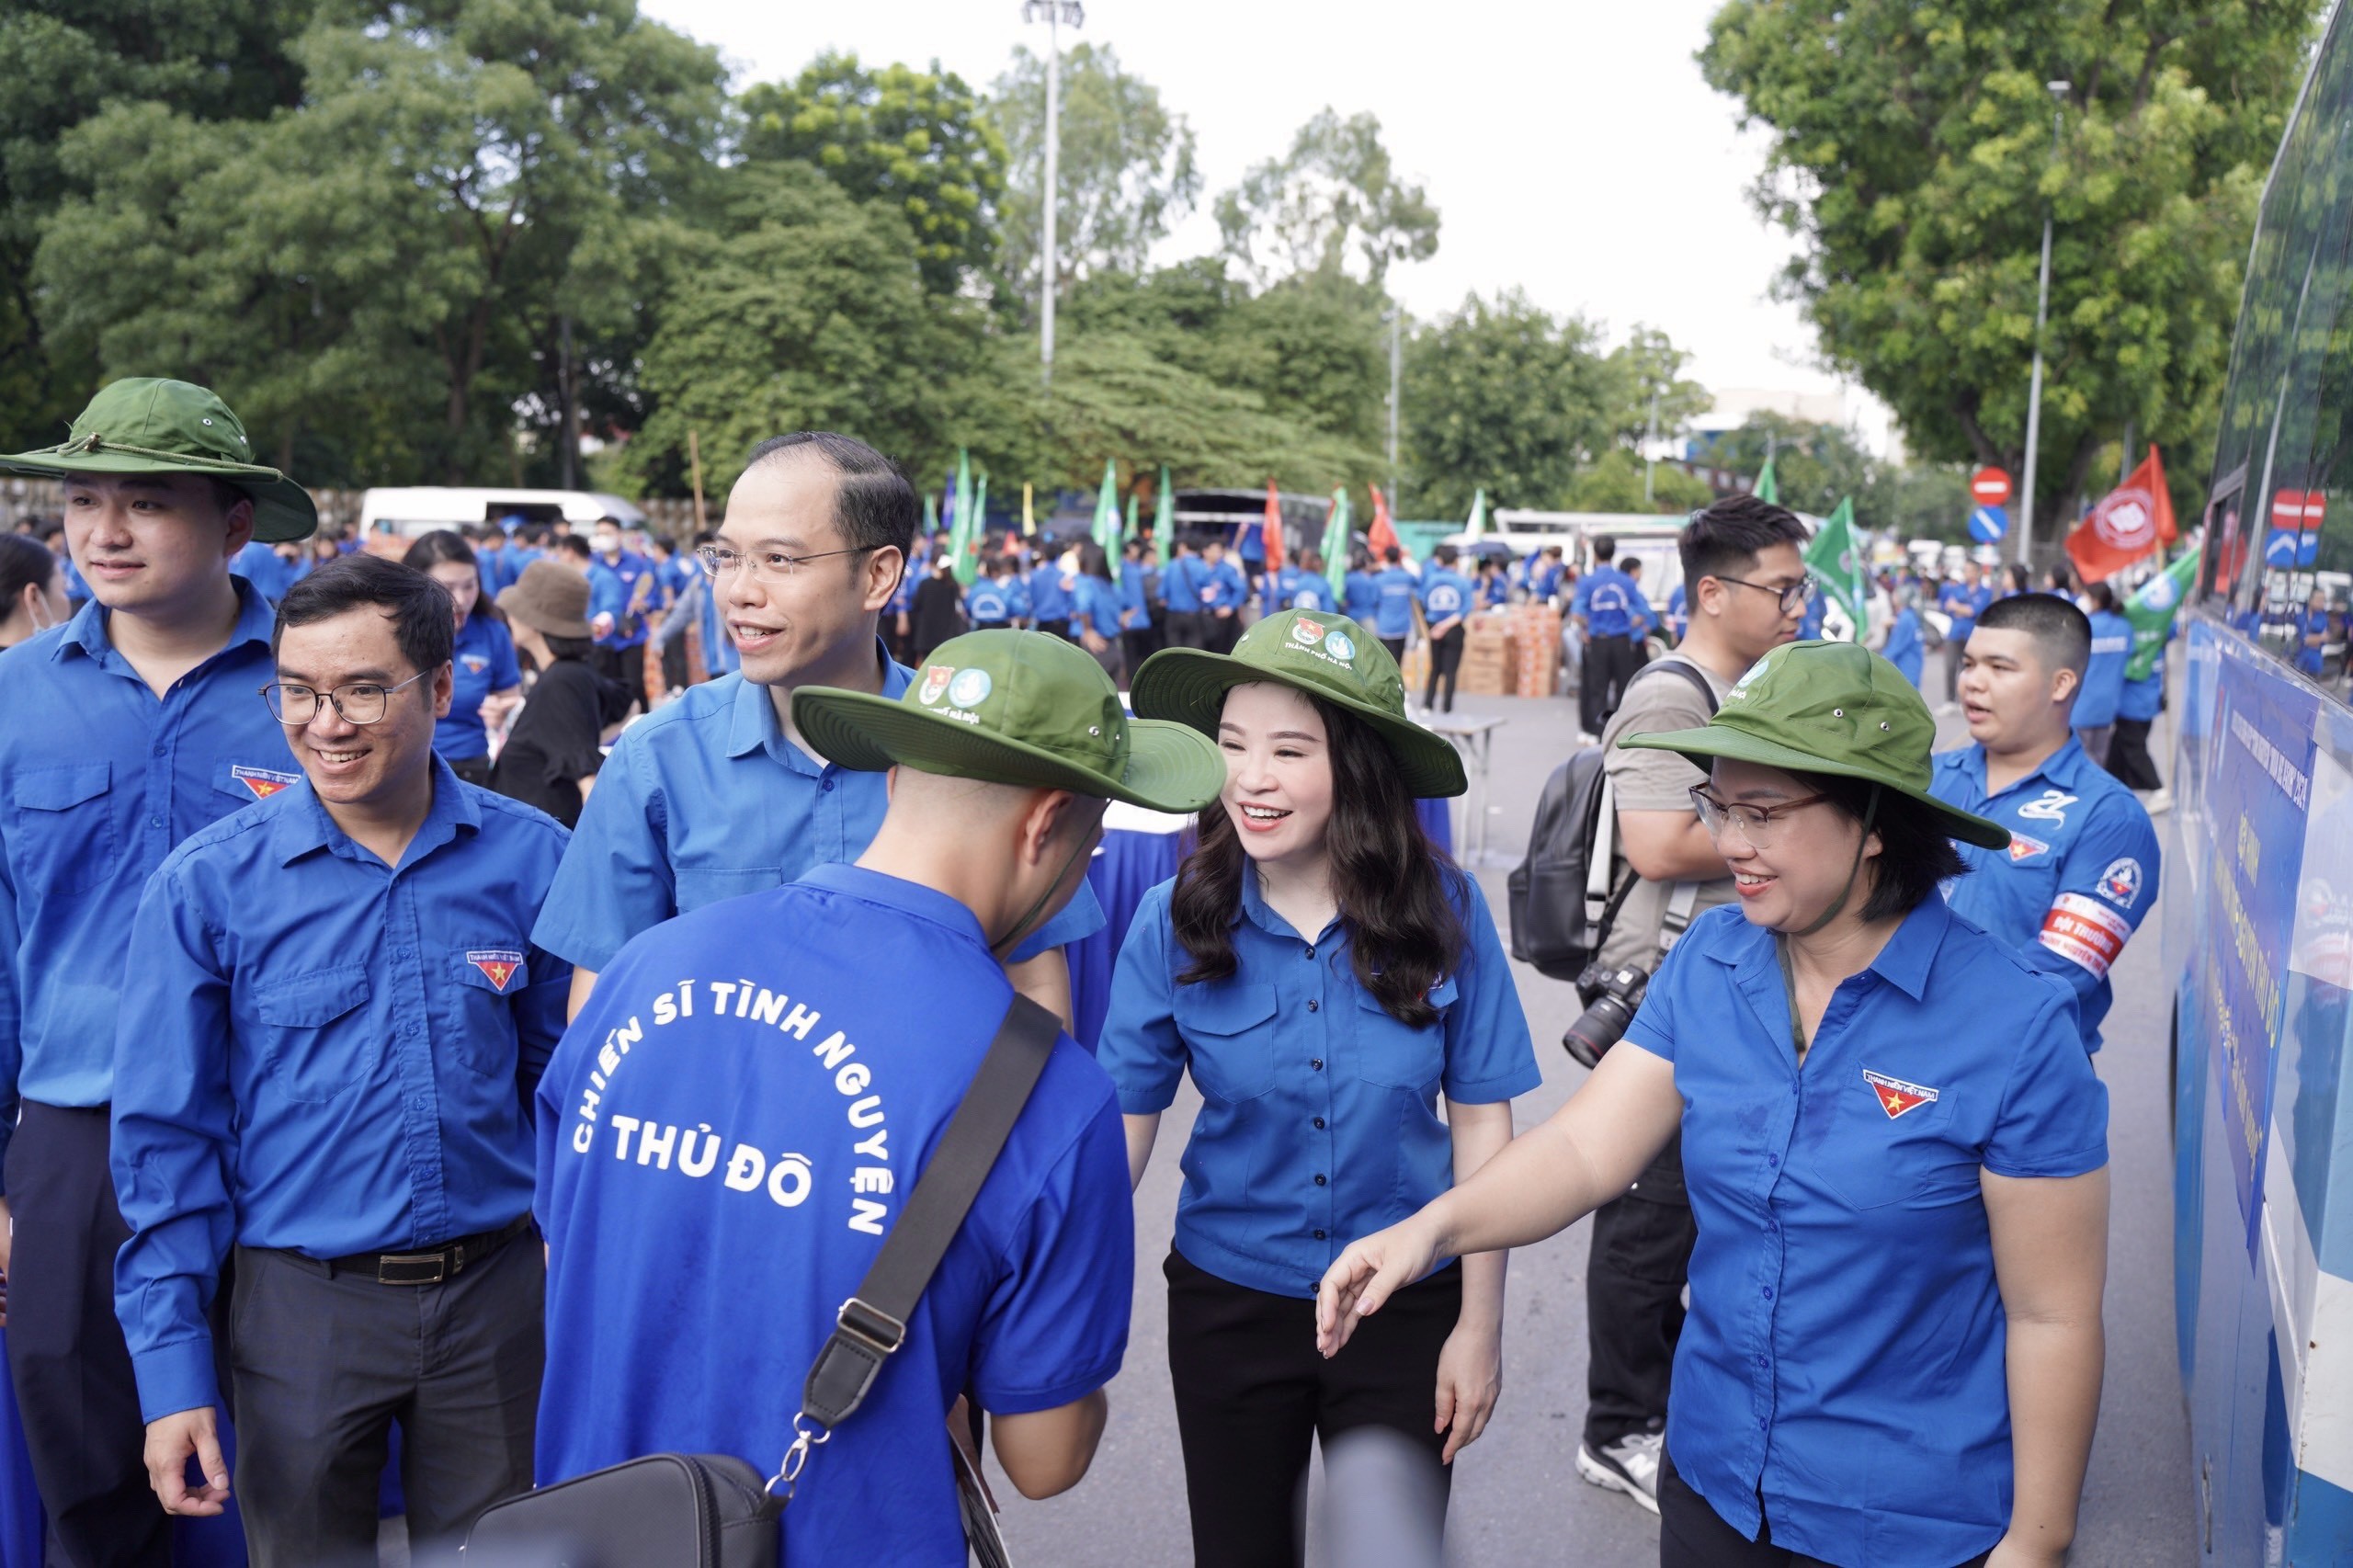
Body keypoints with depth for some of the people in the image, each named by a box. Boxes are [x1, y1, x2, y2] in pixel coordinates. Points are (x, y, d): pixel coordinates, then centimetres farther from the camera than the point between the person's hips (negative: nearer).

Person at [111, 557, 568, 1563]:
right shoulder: (206, 886, -8)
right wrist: (172, 1370, -6)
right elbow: (164, 1140, -4)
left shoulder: (531, 859, -6)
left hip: (496, 1293, 1)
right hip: (302, 1302, -1)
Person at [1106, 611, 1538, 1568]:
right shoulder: (1175, 921, -14)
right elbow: (1121, 1123, -11)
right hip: (1229, 1301, 1)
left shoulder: (1442, 910, -15)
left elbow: (1480, 1120, -7)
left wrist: (1479, 1326, -4)